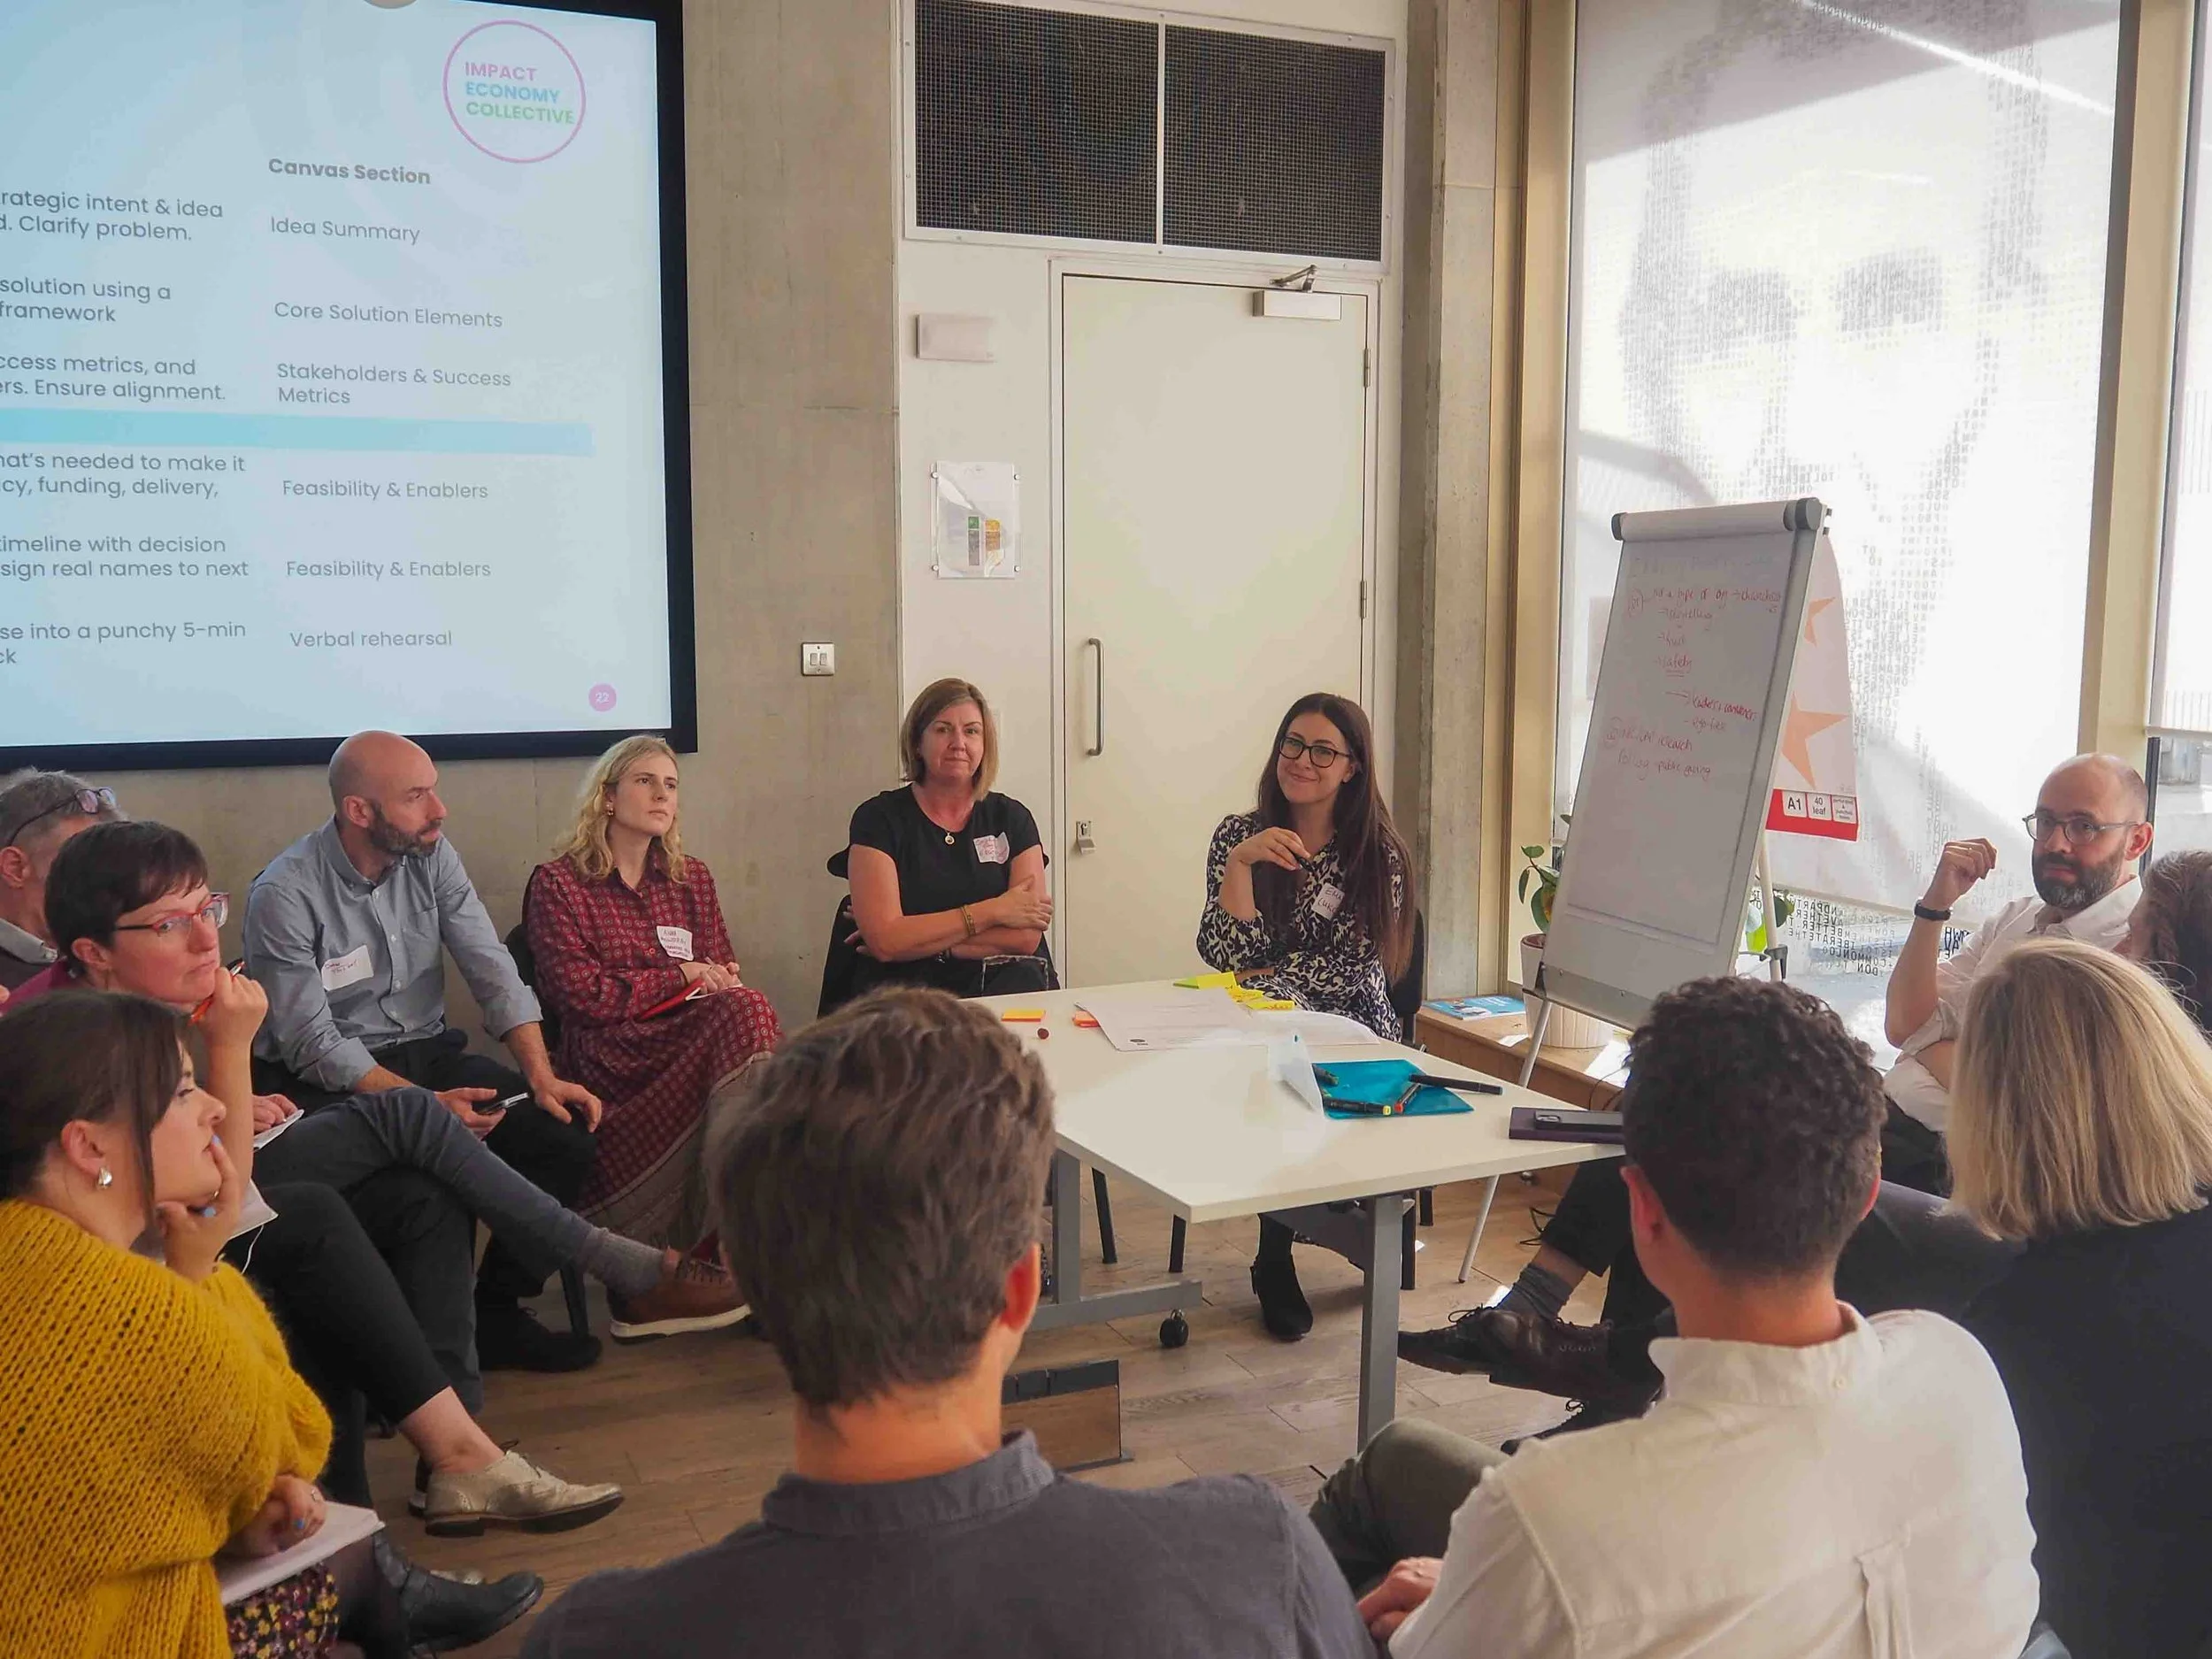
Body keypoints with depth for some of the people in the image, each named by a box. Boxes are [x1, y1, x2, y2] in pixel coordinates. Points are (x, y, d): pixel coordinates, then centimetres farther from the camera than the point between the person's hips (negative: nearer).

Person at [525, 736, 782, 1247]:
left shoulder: (692, 879, 21)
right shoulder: (557, 883, 6)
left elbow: (723, 975, 17)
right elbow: (582, 997, -5)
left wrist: (726, 981, -8)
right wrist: (681, 976, -5)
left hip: (690, 1038, 5)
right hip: (609, 1056, -5)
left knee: (745, 1009, -32)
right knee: (748, 1014, -31)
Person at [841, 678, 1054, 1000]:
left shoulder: (1012, 819, 12)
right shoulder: (878, 818, 4)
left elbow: (1027, 937, 0)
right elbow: (884, 941, -8)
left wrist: (917, 941, -6)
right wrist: (992, 911, -4)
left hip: (1001, 983, 2)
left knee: (1025, 980, -31)